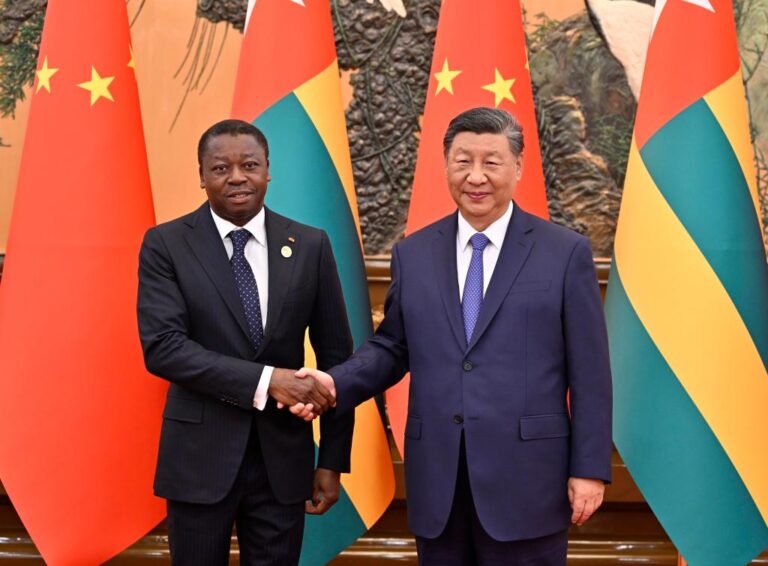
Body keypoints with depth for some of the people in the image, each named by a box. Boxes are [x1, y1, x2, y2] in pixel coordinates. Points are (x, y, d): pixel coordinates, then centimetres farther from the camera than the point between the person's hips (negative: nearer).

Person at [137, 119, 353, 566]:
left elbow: (335, 356, 4)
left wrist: (333, 460, 3)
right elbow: (162, 346, -15)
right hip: (199, 455, -1)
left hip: (284, 454, 2)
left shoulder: (310, 245, 1)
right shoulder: (166, 244, -4)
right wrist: (265, 379, -23)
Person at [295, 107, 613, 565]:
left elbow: (589, 371, -2)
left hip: (525, 477, -3)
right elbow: (392, 348, 14)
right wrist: (336, 383, -4)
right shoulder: (413, 254, 8)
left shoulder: (566, 252, -1)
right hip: (436, 479, 3)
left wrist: (590, 469, -5)